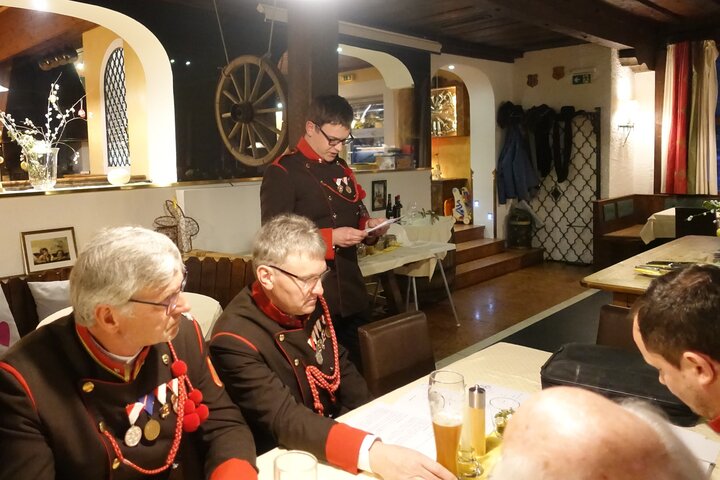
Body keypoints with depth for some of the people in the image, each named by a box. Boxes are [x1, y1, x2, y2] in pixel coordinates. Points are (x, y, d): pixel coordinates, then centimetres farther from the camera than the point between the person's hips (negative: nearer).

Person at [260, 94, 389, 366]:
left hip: (351, 293, 7)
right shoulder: (281, 173, -10)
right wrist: (331, 238, -23)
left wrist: (369, 226, 1)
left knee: (360, 369, 16)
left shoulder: (341, 169, 14)